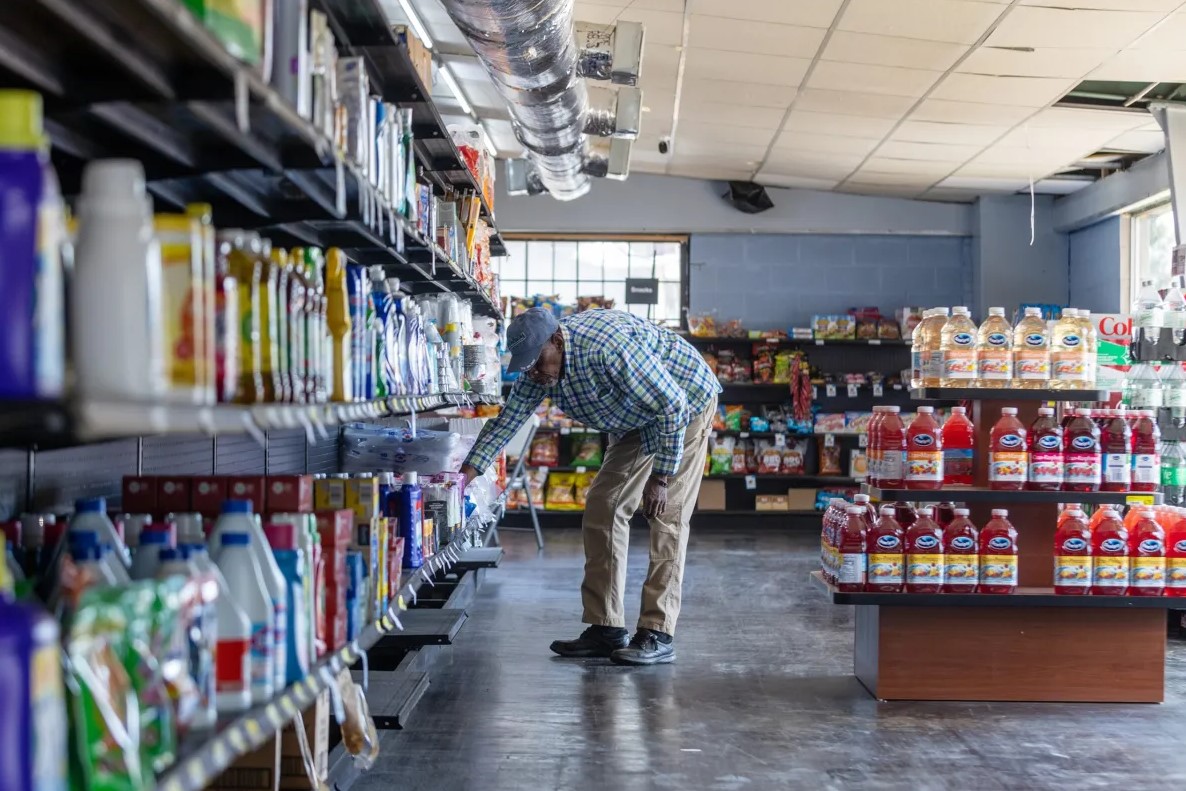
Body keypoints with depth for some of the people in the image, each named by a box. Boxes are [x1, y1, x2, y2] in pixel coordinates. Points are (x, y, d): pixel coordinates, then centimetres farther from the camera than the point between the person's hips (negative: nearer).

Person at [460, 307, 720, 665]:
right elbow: (508, 418, 0)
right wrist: (467, 472, -7)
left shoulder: (607, 346, -37)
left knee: (666, 514, -16)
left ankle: (658, 635, -14)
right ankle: (606, 628, 4)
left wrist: (660, 478, -28)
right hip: (637, 419, 8)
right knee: (603, 508, 0)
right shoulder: (539, 367, -12)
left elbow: (672, 406, -32)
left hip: (685, 406, -8)